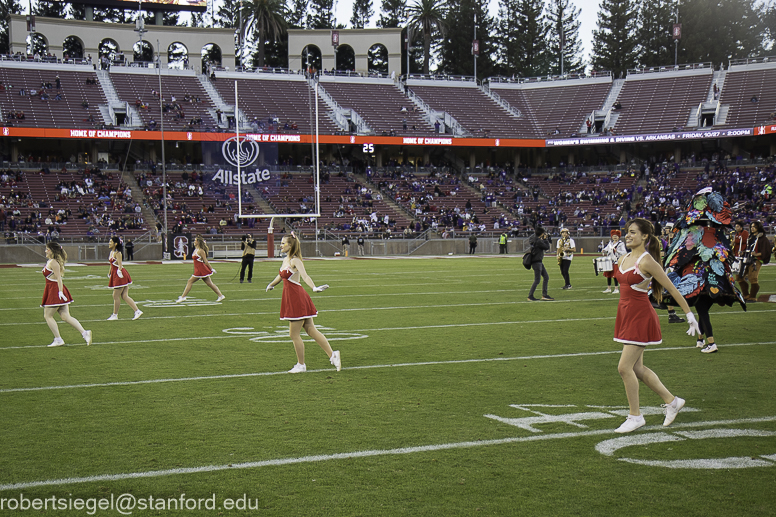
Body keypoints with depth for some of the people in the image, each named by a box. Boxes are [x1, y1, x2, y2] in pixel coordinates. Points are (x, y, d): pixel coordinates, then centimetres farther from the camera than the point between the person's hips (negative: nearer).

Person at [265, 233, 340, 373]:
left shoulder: (295, 260, -13)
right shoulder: (285, 260, 12)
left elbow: (305, 276, -29)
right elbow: (281, 276, 33)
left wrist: (314, 288, -46)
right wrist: (271, 285, 50)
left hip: (297, 298, -9)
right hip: (291, 299, 9)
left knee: (294, 334, -1)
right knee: (311, 331, 7)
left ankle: (301, 365, 11)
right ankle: (332, 354, 7)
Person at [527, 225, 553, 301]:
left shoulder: (534, 238, 7)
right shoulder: (538, 241, -21)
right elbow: (547, 247, -15)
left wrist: (545, 239, 10)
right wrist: (546, 239, -4)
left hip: (539, 262, 10)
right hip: (536, 262, -10)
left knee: (546, 277, 14)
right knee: (537, 280, -4)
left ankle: (544, 295, 17)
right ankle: (530, 296, 3)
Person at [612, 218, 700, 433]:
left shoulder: (646, 261, -15)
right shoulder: (623, 260, 8)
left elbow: (671, 288, -12)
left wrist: (689, 315, -9)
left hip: (641, 317, -9)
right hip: (626, 315, 9)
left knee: (625, 367, -8)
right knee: (637, 369, 12)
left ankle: (635, 416, 6)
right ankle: (671, 401, 28)